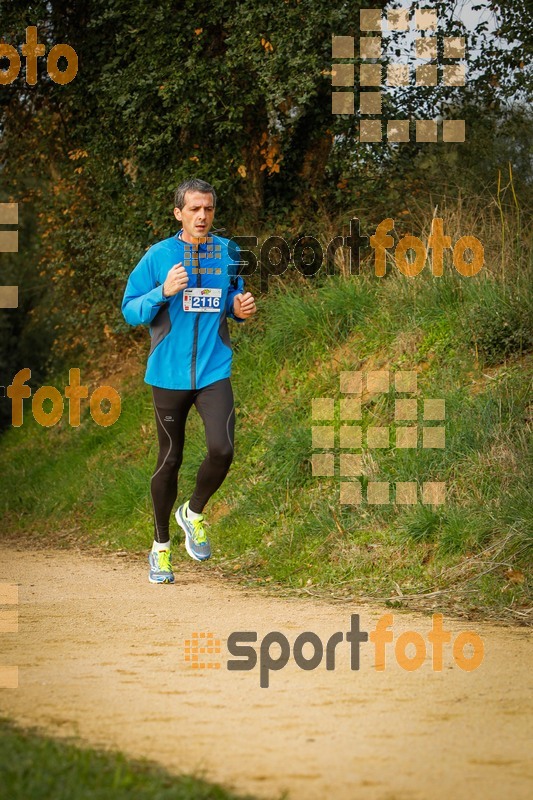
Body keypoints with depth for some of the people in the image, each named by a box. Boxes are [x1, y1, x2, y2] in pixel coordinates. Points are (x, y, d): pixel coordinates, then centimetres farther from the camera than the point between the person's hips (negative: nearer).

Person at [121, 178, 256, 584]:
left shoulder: (227, 253, 5)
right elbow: (131, 309, -4)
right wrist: (164, 292, -21)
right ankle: (161, 546, 25)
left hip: (214, 371, 1)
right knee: (170, 459, 8)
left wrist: (241, 308, -3)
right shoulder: (158, 256, -4)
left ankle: (193, 513, 13)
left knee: (222, 450, -17)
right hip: (169, 373, -1)